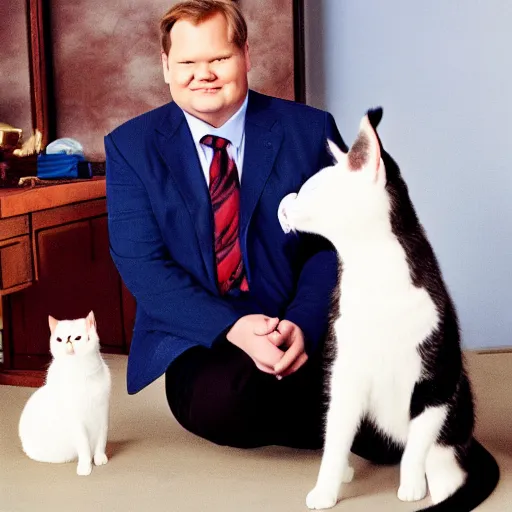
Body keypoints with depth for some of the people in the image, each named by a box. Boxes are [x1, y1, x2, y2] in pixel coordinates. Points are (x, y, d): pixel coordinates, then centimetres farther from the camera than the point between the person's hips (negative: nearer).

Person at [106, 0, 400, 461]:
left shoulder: (310, 130, 4)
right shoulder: (131, 146, 3)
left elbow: (334, 241, 1)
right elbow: (141, 264, -6)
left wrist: (303, 324, -20)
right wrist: (232, 328, -22)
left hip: (303, 333, 0)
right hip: (197, 342, 1)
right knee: (222, 398, -35)